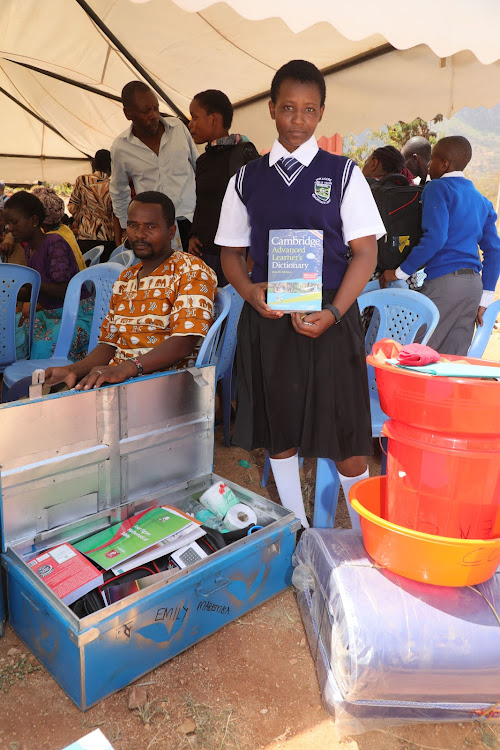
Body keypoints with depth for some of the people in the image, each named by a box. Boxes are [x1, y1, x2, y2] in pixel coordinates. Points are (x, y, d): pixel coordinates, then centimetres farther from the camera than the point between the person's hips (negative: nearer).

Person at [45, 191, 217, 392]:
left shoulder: (192, 272, -4)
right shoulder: (125, 279, 21)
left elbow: (185, 341, -19)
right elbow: (109, 343, 18)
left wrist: (126, 368, -31)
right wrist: (74, 370, -3)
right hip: (117, 383, 6)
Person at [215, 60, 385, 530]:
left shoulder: (343, 174, 4)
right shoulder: (246, 180, 10)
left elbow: (365, 252, -1)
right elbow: (231, 251, 13)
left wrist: (333, 313, -15)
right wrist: (248, 291, -9)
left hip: (330, 319, -2)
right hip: (266, 319, 3)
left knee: (345, 436, 2)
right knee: (279, 431, 11)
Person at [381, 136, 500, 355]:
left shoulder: (438, 188, -2)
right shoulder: (481, 200, 21)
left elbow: (434, 238, -15)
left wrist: (399, 273, -8)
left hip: (445, 279, -8)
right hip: (473, 284, 8)